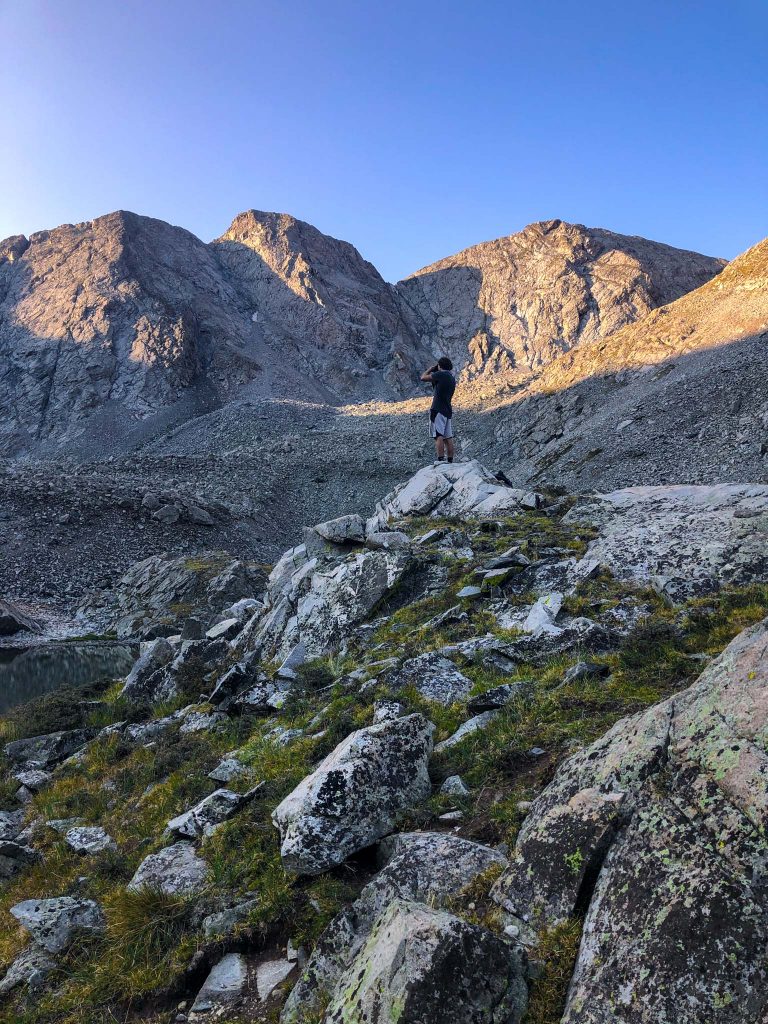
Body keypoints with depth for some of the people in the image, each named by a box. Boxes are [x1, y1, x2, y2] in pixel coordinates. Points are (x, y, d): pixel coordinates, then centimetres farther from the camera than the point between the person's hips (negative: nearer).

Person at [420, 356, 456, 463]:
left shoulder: (441, 374, -8)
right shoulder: (452, 377, 17)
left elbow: (423, 378, -4)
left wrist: (431, 369, 12)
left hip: (438, 410, -8)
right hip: (448, 410, 8)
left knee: (438, 436, -12)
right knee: (448, 437, 7)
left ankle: (441, 460, -19)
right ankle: (450, 461, 7)